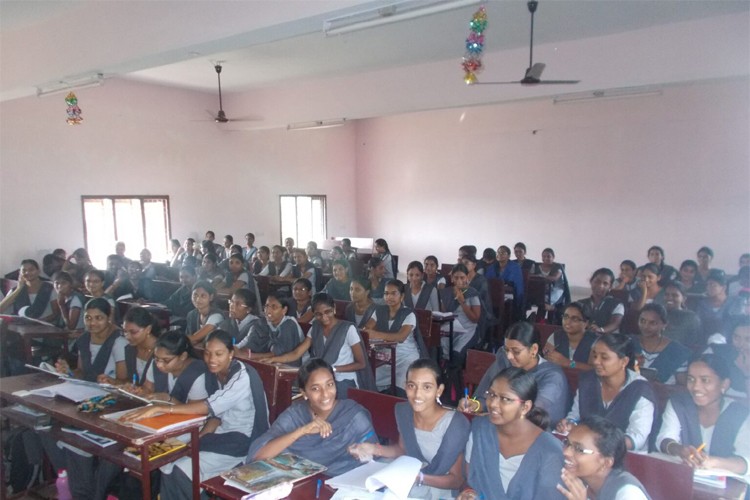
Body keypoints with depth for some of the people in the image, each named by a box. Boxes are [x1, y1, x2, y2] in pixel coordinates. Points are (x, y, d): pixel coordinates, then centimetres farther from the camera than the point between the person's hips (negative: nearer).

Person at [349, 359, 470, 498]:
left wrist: (419, 478, -26)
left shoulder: (455, 425, -21)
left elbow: (456, 480, -12)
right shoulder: (403, 411, -5)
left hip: (437, 495, -5)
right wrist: (375, 449, -4)